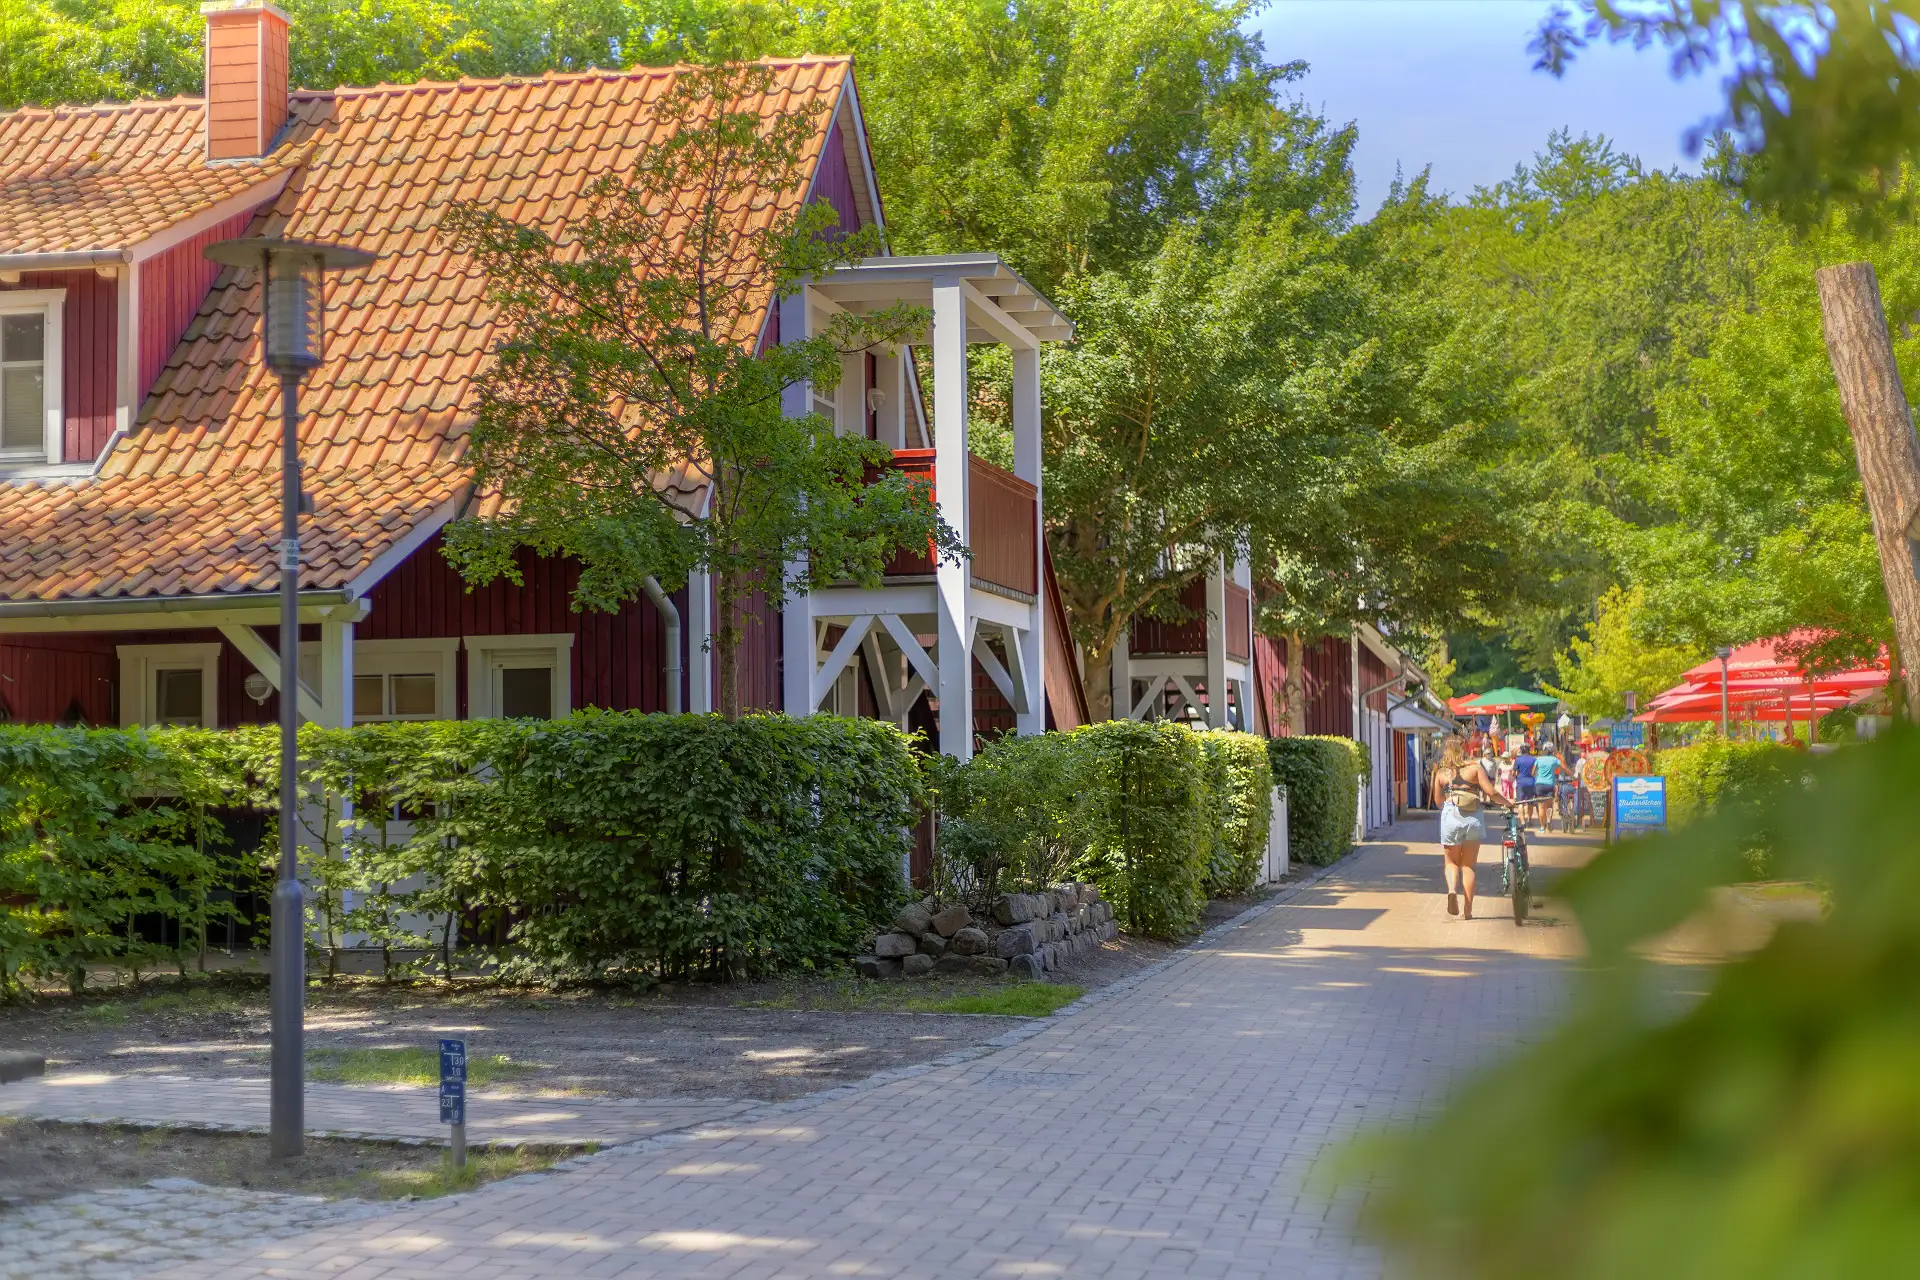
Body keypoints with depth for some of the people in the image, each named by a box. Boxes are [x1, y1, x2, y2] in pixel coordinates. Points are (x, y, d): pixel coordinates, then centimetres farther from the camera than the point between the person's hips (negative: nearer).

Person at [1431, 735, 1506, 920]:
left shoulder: (1441, 772, 6)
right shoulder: (1475, 767, 1)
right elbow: (1491, 793, -5)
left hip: (1450, 818, 0)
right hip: (1473, 818, 0)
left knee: (1451, 862, 15)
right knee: (1468, 865, 11)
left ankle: (1452, 890, -17)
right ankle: (1468, 910, 8)